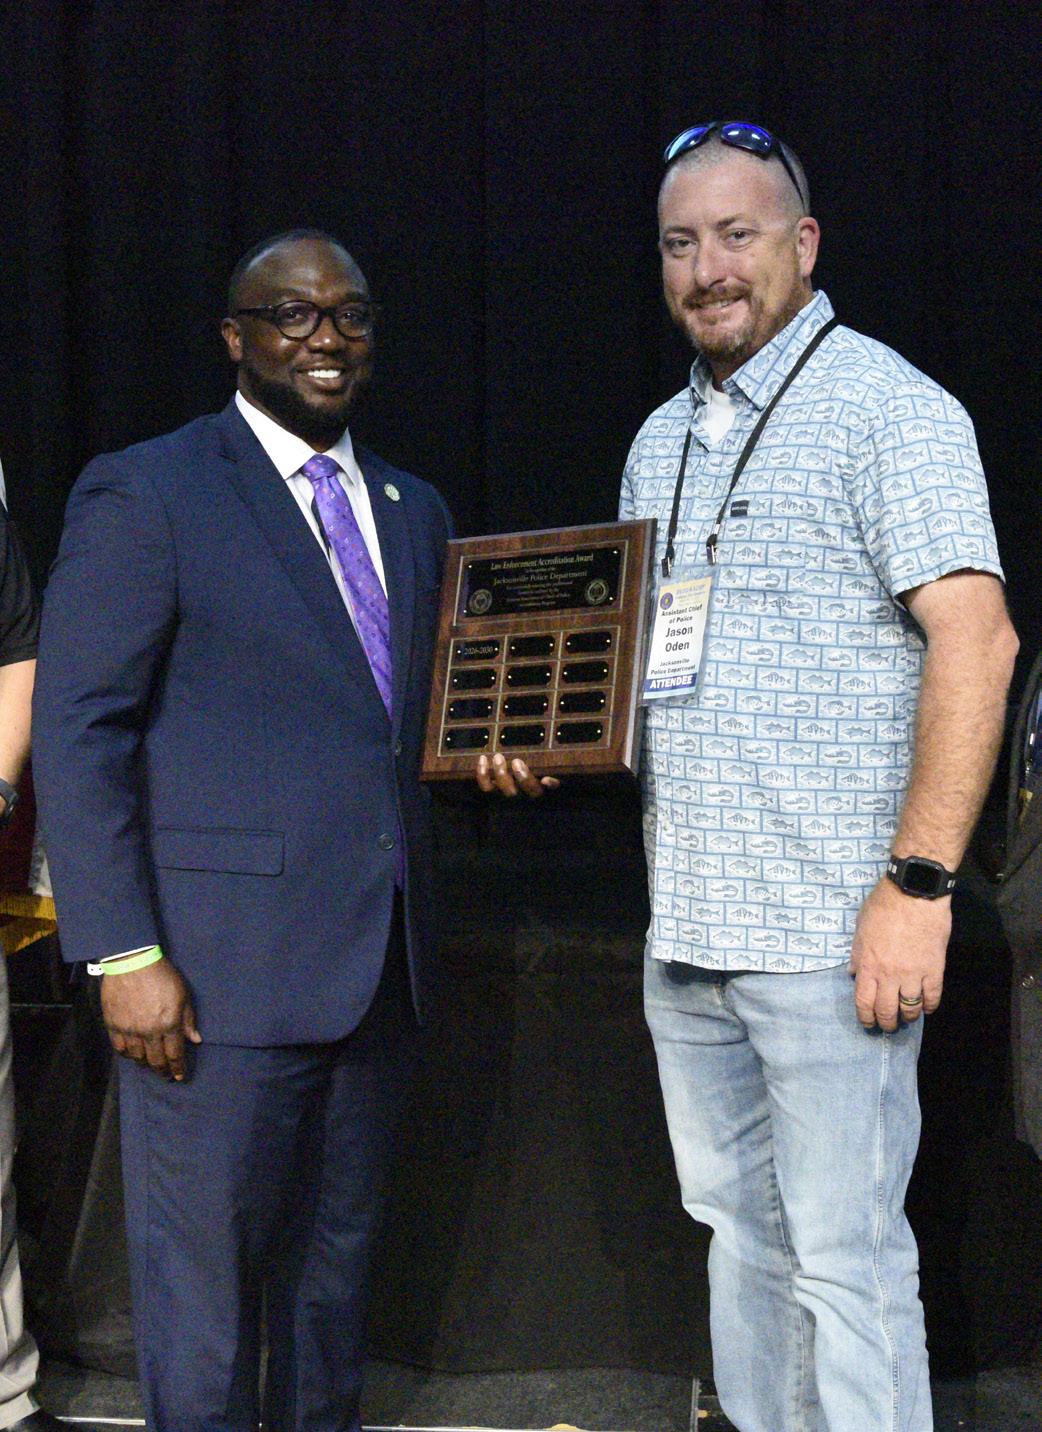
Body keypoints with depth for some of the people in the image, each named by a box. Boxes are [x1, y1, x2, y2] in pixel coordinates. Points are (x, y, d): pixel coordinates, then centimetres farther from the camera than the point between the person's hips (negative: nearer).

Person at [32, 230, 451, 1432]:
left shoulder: (411, 511, 16)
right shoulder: (143, 494, -4)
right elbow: (77, 733, -9)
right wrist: (123, 954, -16)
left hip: (377, 963, 6)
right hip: (223, 968, -6)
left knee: (335, 1265, 15)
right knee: (203, 1279, 2)